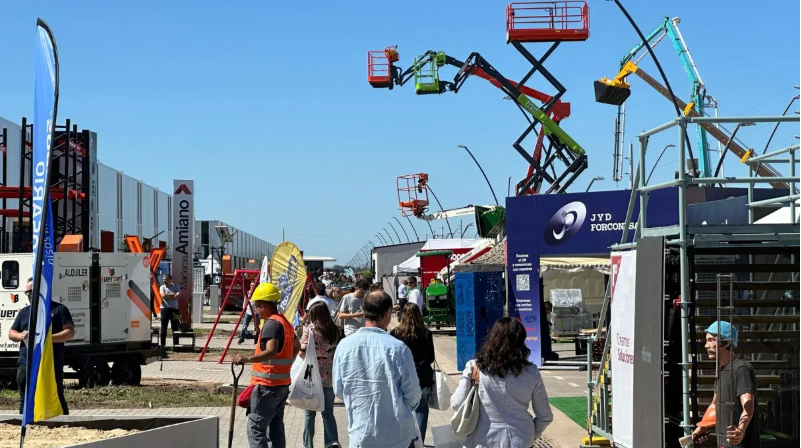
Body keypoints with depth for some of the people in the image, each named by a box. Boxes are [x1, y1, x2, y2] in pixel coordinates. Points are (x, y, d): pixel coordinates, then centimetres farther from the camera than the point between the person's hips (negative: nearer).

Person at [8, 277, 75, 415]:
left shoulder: (59, 309, 4)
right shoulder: (24, 312, 19)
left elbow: (70, 332, -4)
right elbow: (11, 333, 19)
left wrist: (49, 337, -19)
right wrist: (20, 335, -5)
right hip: (26, 364, 5)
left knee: (56, 399, -3)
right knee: (25, 401, 6)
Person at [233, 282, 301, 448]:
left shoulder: (271, 324, -16)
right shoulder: (285, 322, 15)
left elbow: (271, 352, -30)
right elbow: (296, 346, 30)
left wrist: (248, 358, -38)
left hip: (267, 385, -10)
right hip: (282, 383, 10)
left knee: (255, 428, -9)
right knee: (276, 426, 13)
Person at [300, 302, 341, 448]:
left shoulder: (310, 328, -10)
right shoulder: (335, 331, 2)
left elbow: (302, 352, -14)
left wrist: (299, 342, 4)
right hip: (329, 376, 3)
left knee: (309, 413, 11)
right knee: (328, 412, 10)